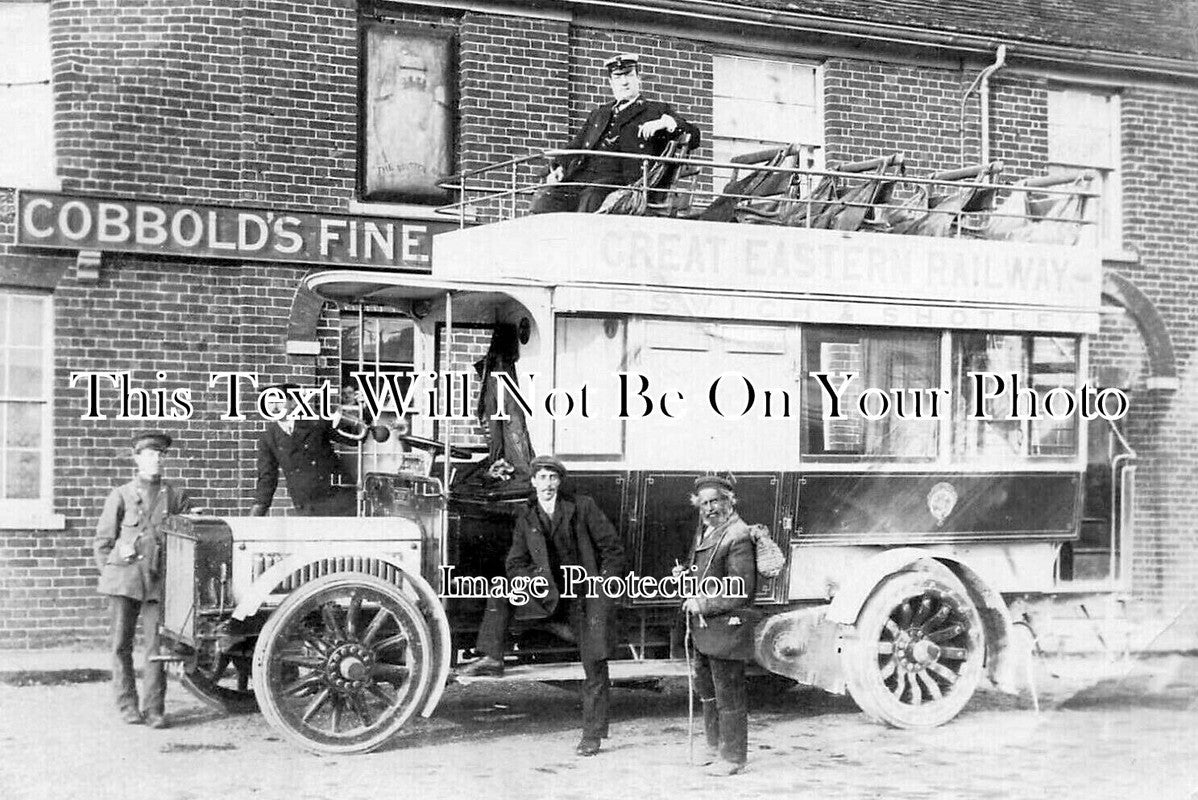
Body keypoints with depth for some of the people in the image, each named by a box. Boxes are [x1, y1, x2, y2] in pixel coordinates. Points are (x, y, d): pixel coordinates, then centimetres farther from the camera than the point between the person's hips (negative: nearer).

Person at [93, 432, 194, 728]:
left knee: (156, 645, -3)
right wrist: (110, 573, 5)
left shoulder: (176, 497, 9)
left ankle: (154, 708, 2)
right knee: (122, 645, 3)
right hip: (123, 579, 0)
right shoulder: (121, 495, 6)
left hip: (159, 581, 0)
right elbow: (103, 540, 9)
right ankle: (127, 705, 14)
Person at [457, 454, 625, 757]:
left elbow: (613, 549, -4)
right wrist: (538, 579, -17)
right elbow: (515, 564, 2)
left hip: (588, 595, -4)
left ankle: (593, 734, 7)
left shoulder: (582, 507, -7)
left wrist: (603, 590, -11)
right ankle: (492, 658, -14)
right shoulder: (526, 518, 3)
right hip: (552, 594, 4)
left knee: (595, 665, -4)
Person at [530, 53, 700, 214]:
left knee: (592, 198, -37)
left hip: (621, 179, -4)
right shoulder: (599, 113, 32)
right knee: (544, 197, -23)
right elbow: (575, 145, 26)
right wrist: (559, 168, 5)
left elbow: (693, 137, 10)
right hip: (581, 176, 5)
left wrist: (666, 123, -10)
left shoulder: (657, 110, 18)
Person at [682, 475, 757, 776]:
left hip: (727, 628, -10)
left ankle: (732, 758, 11)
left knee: (728, 695, 0)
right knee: (706, 690, 20)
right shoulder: (704, 531, 11)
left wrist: (703, 605, -17)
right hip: (704, 627, 10)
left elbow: (741, 592, -20)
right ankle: (716, 748, 36)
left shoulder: (738, 537, -17)